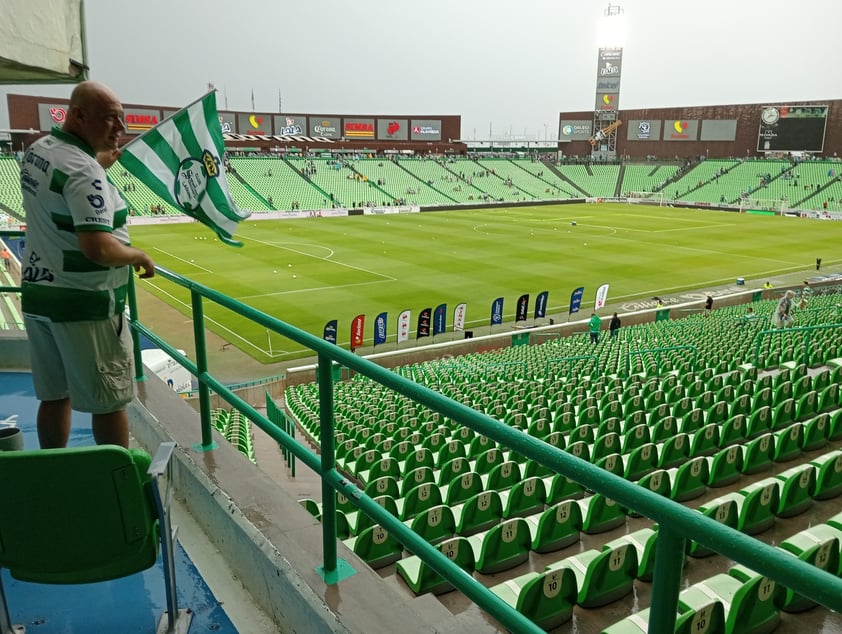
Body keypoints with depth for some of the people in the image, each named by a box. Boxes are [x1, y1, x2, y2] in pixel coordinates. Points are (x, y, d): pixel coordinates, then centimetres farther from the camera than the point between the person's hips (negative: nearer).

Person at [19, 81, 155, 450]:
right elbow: (97, 248, -27)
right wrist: (139, 256, -10)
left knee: (54, 396, 17)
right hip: (84, 304, -9)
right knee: (108, 401, 3)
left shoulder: (37, 151, 8)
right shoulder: (84, 171, -20)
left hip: (38, 295, 9)